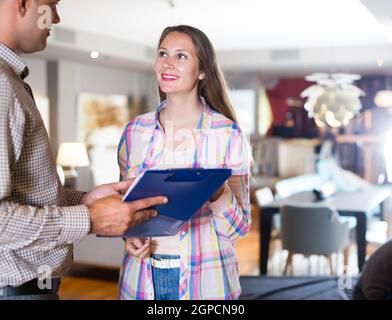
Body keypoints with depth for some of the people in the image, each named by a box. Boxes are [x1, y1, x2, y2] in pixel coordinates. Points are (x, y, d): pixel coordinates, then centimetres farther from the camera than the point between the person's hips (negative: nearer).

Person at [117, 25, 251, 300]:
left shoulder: (227, 133, -9)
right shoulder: (135, 131, 0)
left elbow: (239, 228, -8)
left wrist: (217, 193, -26)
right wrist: (130, 235, -8)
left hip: (203, 279, -2)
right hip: (144, 276, 3)